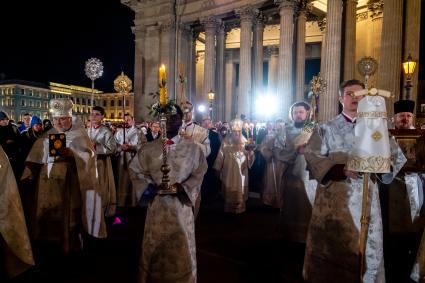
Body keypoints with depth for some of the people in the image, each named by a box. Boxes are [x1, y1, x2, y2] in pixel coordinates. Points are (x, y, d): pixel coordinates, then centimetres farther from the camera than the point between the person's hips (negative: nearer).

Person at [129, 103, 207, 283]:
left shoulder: (192, 148, -4)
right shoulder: (149, 148, -1)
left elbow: (199, 173, 0)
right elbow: (134, 169, 9)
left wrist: (183, 187, -14)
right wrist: (146, 186, -5)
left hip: (181, 203, -1)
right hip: (157, 204, 1)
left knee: (181, 246, 12)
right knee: (155, 246, 15)